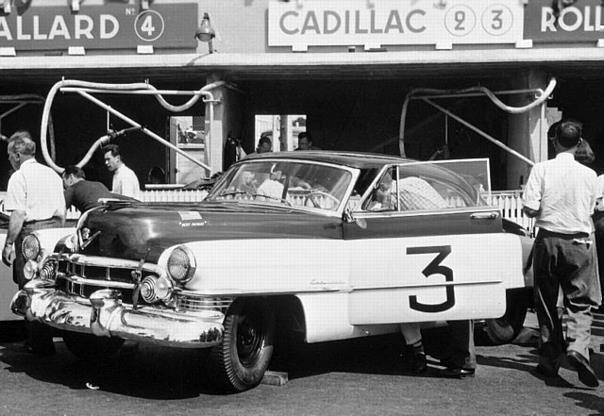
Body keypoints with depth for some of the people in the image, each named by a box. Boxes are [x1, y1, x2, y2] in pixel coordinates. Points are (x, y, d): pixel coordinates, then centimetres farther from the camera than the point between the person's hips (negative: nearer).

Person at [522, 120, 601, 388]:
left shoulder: (541, 169, -7)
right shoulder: (589, 175, -1)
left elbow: (529, 208, -11)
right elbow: (590, 211, 9)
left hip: (548, 240, 0)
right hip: (579, 242, 0)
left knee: (547, 303, 12)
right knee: (580, 302, 6)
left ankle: (550, 360, 16)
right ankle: (577, 347, -18)